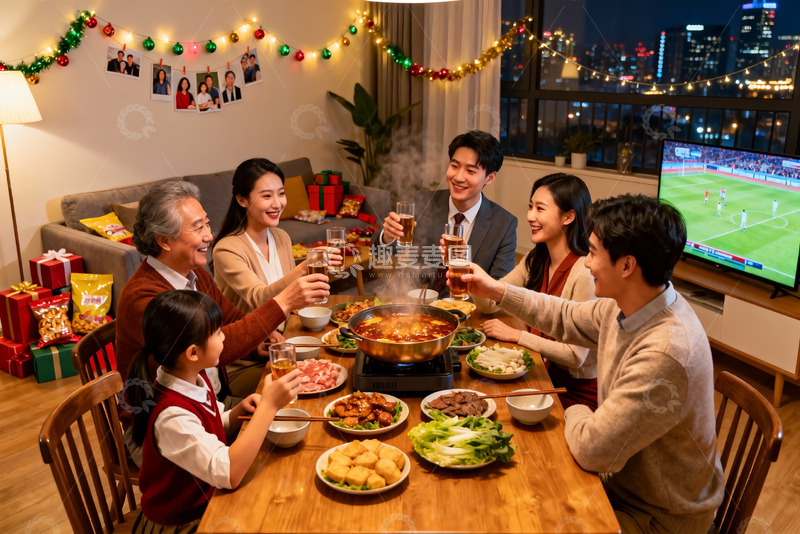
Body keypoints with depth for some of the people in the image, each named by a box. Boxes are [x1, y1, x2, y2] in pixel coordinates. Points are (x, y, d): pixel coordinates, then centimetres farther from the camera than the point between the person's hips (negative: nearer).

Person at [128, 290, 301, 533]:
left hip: (205, 500, 7)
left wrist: (240, 411, -9)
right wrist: (268, 406, -36)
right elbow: (229, 473, -38)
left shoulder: (196, 379, -4)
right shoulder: (172, 415, -30)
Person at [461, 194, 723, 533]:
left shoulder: (666, 353, -37)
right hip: (625, 477, 7)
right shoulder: (626, 305, -9)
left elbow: (593, 450, -33)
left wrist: (576, 413, -11)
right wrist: (496, 290, 12)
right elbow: (567, 319, 12)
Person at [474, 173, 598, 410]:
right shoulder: (536, 260, 2)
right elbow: (490, 303, 0)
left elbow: (575, 356, -22)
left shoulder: (586, 273, -23)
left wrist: (515, 335, -15)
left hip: (577, 392, -6)